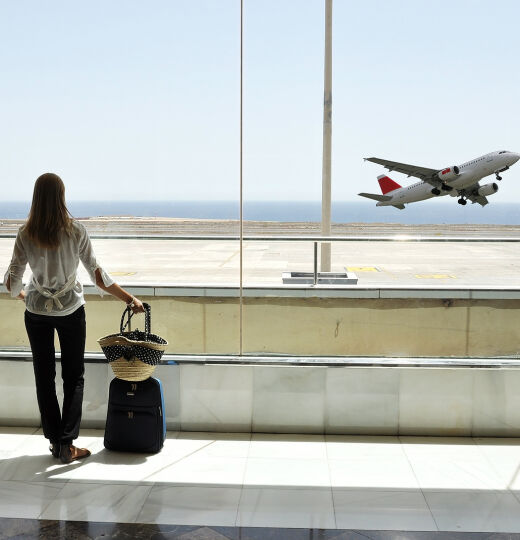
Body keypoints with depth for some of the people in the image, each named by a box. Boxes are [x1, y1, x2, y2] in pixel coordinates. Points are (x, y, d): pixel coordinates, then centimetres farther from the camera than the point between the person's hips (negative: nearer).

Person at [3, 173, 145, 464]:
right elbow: (97, 274, -12)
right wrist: (130, 299, -4)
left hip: (37, 311, 2)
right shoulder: (76, 230, -13)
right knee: (74, 376, 9)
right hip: (71, 310, -1)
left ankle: (55, 440, 19)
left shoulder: (26, 234, -8)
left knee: (44, 375, 13)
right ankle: (67, 444, 6)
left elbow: (13, 281, -6)